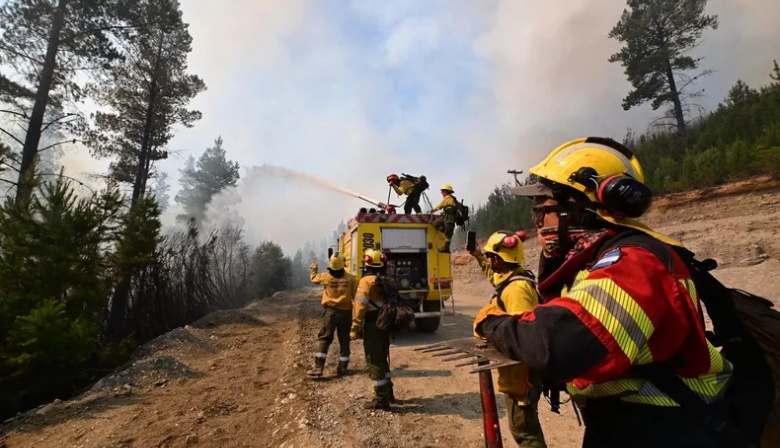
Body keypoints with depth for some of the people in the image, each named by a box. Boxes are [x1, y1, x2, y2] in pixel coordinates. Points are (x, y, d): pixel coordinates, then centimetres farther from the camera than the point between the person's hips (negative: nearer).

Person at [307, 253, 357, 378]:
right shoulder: (350, 278, -6)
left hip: (331, 312, 0)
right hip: (346, 312, 0)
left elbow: (314, 278, 18)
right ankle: (342, 368, 17)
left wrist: (313, 268, 37)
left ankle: (318, 368, 2)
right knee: (344, 341, 11)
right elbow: (356, 296, -5)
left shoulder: (325, 276, -4)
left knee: (324, 339, 7)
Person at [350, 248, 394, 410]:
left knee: (374, 363, 2)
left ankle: (381, 400, 11)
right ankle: (387, 393, 33)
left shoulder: (367, 281, -16)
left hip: (372, 326, -8)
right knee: (382, 360, 22)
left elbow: (360, 307, -20)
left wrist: (355, 328, -15)